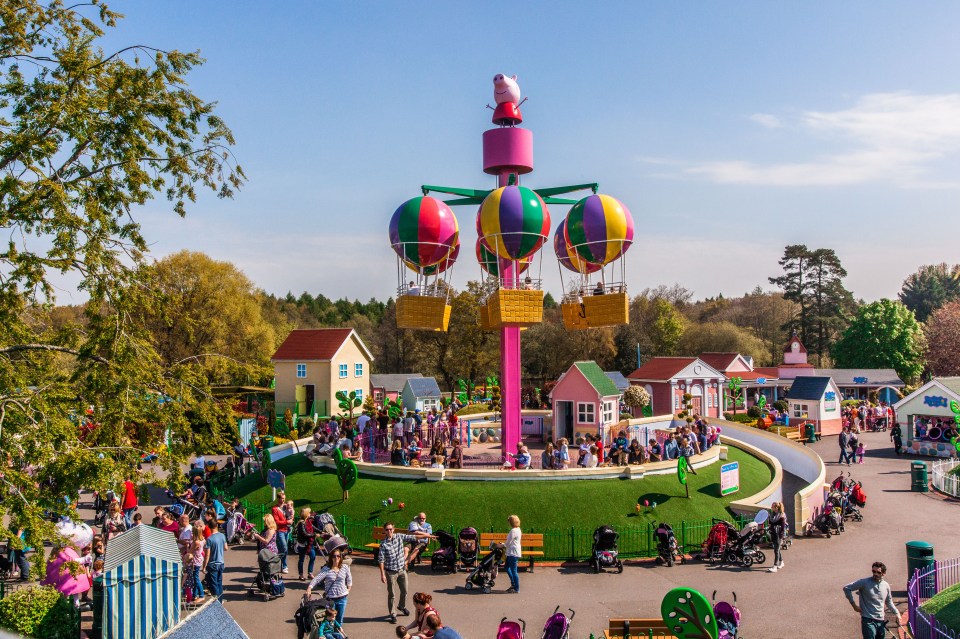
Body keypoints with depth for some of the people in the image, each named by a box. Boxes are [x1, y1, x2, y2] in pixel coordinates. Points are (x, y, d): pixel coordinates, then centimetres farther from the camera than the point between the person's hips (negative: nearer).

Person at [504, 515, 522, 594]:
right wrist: (504, 544, 14)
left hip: (513, 553, -11)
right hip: (512, 553, 11)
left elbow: (508, 543, -15)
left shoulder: (513, 531, -18)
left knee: (514, 571, -4)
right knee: (507, 567, 20)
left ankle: (516, 588, 3)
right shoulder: (518, 530, 12)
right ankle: (513, 584, 25)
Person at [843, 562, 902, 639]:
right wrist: (853, 604, -8)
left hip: (881, 621, 6)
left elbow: (889, 602, 23)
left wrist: (897, 614, 13)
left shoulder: (886, 586, 7)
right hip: (868, 620, -6)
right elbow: (846, 588, -7)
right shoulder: (864, 582, -9)